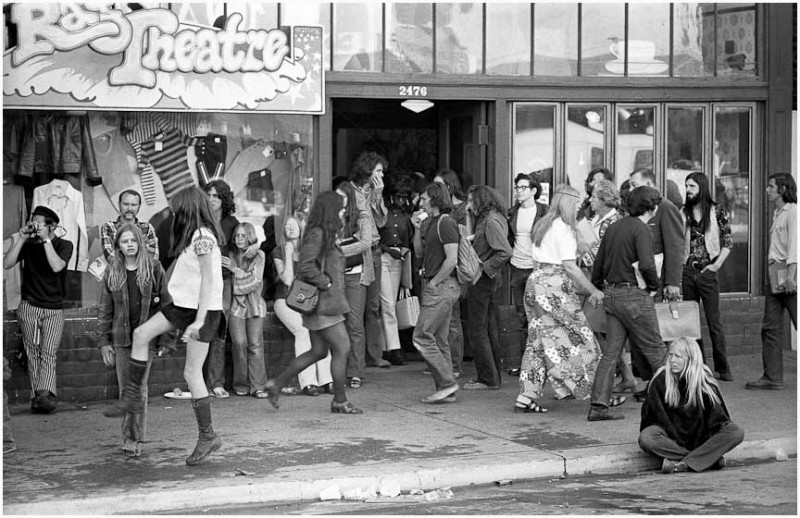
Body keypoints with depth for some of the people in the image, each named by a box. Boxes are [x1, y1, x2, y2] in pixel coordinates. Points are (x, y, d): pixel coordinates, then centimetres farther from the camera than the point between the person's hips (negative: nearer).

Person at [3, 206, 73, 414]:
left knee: (48, 353, -15)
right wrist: (21, 239, -12)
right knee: (33, 355, -1)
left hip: (54, 309, -2)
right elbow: (6, 264, -7)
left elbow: (57, 266, -20)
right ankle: (37, 397, -2)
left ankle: (45, 395, -27)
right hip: (29, 307, 2)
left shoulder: (64, 245, 0)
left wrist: (46, 240, -19)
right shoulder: (28, 245, 5)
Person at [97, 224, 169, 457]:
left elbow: (166, 302, 1)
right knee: (124, 387, 4)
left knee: (139, 387, -3)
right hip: (121, 337, 2)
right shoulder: (112, 272, 5)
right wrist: (103, 342, 2)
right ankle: (129, 436, 13)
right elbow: (104, 309, 7)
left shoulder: (153, 268, -1)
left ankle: (136, 437, 3)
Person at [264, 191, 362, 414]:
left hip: (324, 302, 10)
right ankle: (340, 401, 4)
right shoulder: (317, 234, -15)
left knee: (318, 351, 14)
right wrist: (325, 283, -17)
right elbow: (305, 266, -24)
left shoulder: (325, 234, 15)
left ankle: (277, 383, 20)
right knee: (342, 348, -4)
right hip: (323, 302, -10)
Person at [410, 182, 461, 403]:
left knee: (421, 337, -10)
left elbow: (451, 260, -20)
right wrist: (417, 229, 8)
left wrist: (434, 283, -14)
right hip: (435, 287, 10)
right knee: (439, 340, 11)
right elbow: (419, 253, 20)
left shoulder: (445, 223, -14)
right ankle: (446, 391, 14)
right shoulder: (433, 223, 17)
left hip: (442, 286, -10)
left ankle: (447, 383, -5)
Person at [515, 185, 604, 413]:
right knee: (578, 338, -2)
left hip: (535, 283, 9)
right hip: (554, 287, -9)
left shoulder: (542, 225, 14)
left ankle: (526, 397, 6)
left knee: (539, 341, 9)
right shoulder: (562, 228, -12)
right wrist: (594, 290, -13)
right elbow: (570, 266, -17)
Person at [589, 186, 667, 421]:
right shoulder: (640, 230, -12)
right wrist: (654, 284, -7)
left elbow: (598, 263, 17)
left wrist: (597, 288, 29)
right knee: (655, 349, 4)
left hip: (611, 294, 7)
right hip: (634, 295, -7)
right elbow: (646, 264, -25)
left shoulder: (613, 227, 11)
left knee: (611, 351, 6)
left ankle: (598, 405, 1)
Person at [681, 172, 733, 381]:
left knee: (714, 322, -3)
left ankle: (722, 368, 2)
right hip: (686, 272, 3)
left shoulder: (717, 212, 1)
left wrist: (716, 264, -6)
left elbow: (728, 242, 3)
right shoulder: (683, 213, 8)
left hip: (707, 272, -3)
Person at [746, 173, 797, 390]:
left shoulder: (793, 212, -8)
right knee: (770, 327, 5)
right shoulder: (777, 214, 20)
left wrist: (790, 275, -23)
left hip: (790, 275, -9)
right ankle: (772, 377, 7)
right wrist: (772, 260, 10)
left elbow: (794, 244, -16)